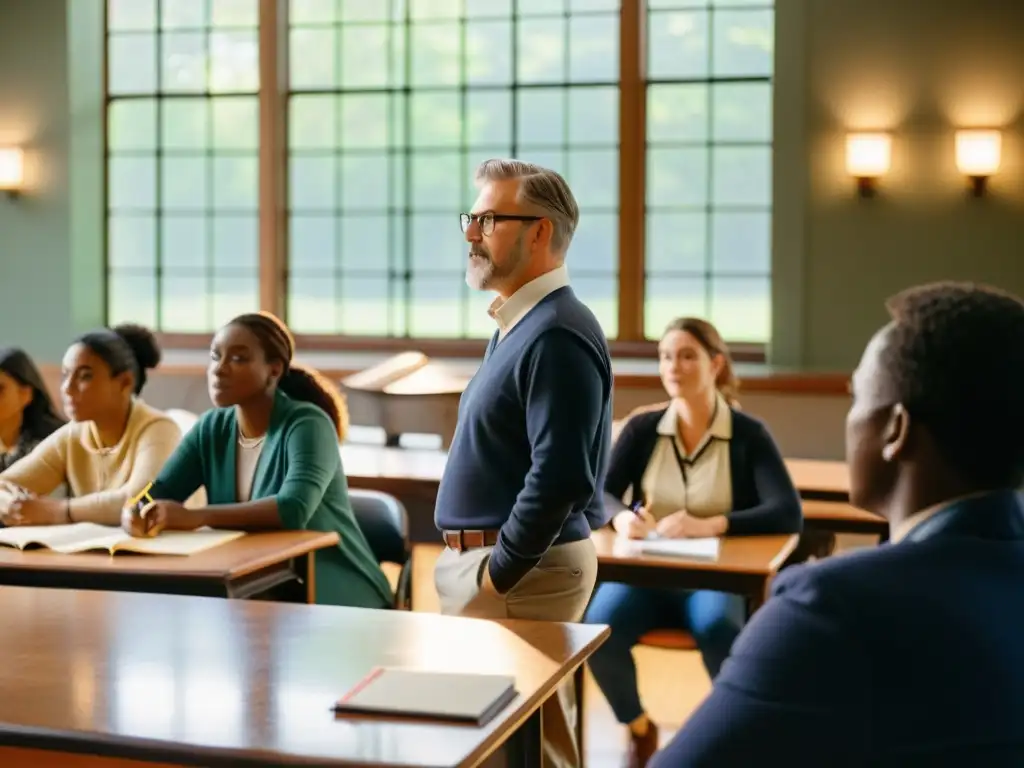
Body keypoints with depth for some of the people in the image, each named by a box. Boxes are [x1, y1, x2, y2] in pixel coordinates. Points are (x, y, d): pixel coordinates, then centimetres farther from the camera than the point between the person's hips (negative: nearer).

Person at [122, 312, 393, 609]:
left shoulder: (307, 424, -16)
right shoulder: (212, 428, 5)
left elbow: (294, 509, -32)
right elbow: (157, 493, 0)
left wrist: (195, 517, -38)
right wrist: (135, 513, -25)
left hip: (330, 587, -7)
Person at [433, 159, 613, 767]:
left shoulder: (556, 336, -19)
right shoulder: (520, 325, 14)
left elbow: (561, 478, -26)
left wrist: (498, 575, -18)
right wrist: (478, 566, 17)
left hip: (521, 571, -10)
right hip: (487, 558, 10)